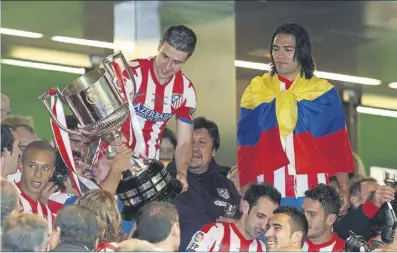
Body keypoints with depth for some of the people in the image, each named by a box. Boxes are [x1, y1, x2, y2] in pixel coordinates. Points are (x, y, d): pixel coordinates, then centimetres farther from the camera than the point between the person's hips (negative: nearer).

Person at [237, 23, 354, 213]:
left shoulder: (323, 93, 8)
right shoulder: (256, 92, 11)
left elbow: (338, 145, 6)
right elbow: (246, 148, 10)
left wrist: (344, 189, -2)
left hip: (312, 192, -1)